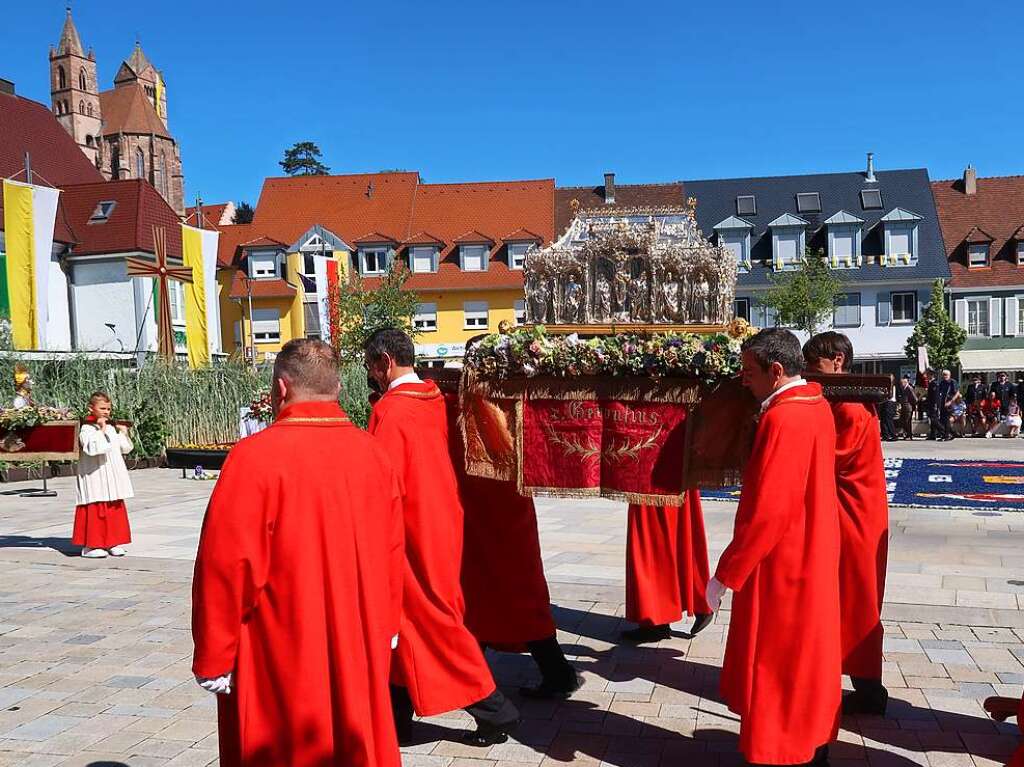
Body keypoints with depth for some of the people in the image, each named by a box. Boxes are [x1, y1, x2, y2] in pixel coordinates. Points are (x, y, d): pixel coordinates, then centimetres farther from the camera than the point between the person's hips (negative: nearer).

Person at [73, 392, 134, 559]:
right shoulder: (86, 429, -10)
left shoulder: (112, 428, 12)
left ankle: (112, 543, 18)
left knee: (115, 509, 10)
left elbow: (125, 449, 18)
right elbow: (93, 448, -27)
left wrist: (124, 433, 7)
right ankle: (90, 545, 1)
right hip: (94, 476, -7)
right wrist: (101, 430, -23)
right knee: (96, 509, -6)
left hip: (112, 476, 7)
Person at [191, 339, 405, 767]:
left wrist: (212, 658, -7)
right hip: (360, 648, 5)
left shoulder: (255, 456, -17)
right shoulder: (372, 453, -1)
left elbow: (227, 567, -17)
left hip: (282, 657, -5)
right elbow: (392, 553, 7)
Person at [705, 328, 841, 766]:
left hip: (781, 567, -10)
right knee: (806, 661, 21)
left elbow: (766, 513, -27)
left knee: (774, 670, 4)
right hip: (812, 560, 10)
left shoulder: (783, 419, -25)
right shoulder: (816, 405, 4)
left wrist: (725, 575, -19)